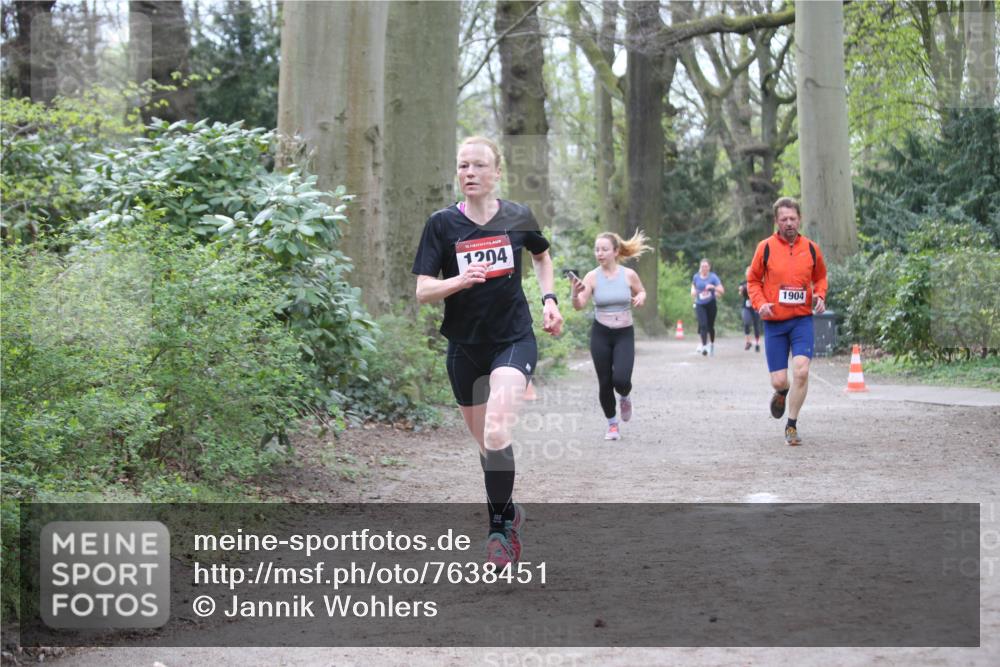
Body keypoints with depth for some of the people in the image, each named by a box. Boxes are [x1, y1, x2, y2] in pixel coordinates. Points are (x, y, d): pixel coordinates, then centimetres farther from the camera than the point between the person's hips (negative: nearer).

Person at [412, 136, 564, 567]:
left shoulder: (518, 217, -2)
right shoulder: (442, 223, -5)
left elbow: (542, 256, 21)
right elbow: (422, 291, -9)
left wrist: (549, 298, 7)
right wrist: (460, 280, -27)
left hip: (514, 341, -2)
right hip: (465, 347, 2)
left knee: (496, 434, -22)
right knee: (485, 443, 11)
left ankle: (499, 523, -7)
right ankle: (508, 511, 35)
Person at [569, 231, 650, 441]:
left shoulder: (629, 275, -6)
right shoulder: (592, 277, -8)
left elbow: (641, 292, 12)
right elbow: (579, 306, -14)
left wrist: (640, 298, -10)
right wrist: (575, 291, -35)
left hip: (625, 334, -1)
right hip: (600, 334, 1)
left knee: (621, 380, -16)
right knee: (605, 383, 3)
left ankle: (625, 397, 21)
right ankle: (612, 424, 24)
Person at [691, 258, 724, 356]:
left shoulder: (713, 277, -9)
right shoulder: (696, 277, 1)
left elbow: (722, 291, -13)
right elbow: (693, 285, 23)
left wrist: (713, 287, -30)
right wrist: (693, 291, 2)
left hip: (711, 304, -1)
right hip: (700, 305, 1)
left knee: (710, 326, 8)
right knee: (703, 325, -15)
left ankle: (712, 344, 31)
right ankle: (704, 346, -16)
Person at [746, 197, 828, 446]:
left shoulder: (811, 248, 4)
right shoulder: (766, 247, -2)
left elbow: (820, 277, 19)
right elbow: (753, 280, 7)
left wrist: (820, 296, -1)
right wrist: (760, 303, -10)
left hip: (802, 319, 1)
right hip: (774, 322, 0)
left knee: (801, 371, -17)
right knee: (778, 380, -1)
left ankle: (792, 426, 0)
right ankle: (782, 393, 39)